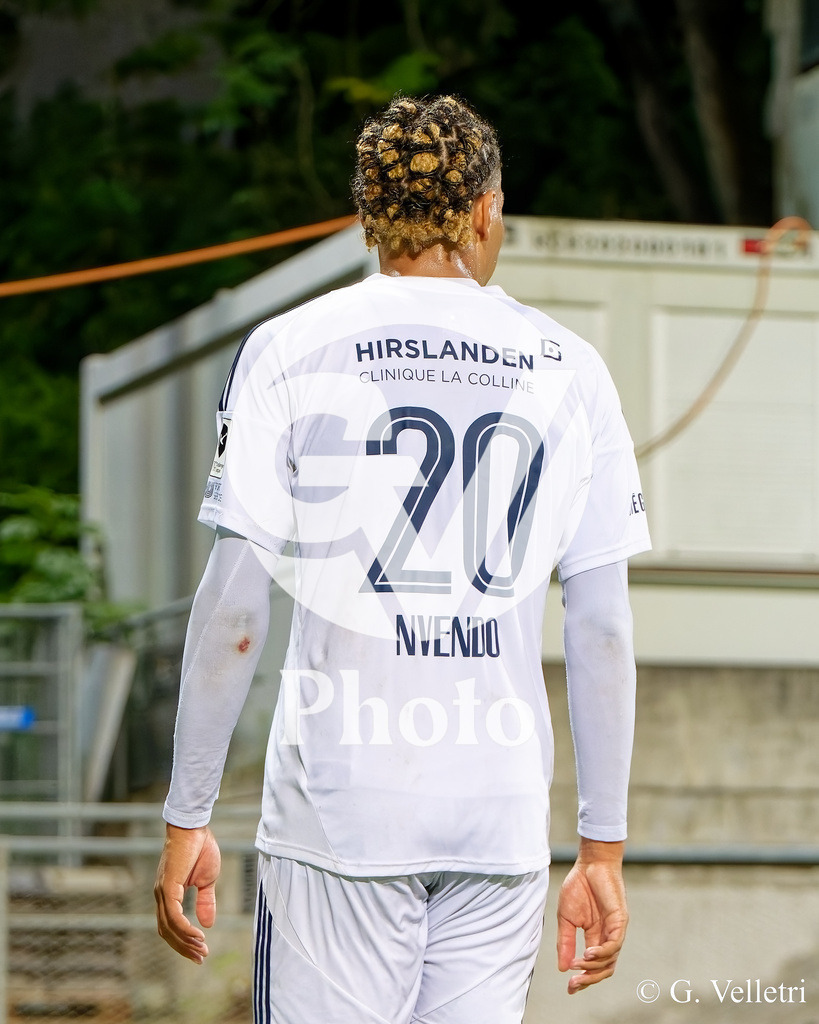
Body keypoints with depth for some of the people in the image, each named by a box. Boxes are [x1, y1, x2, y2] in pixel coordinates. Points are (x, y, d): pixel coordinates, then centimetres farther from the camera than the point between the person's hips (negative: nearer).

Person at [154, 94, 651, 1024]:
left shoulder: (289, 351, 1)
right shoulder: (569, 370, 7)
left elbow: (234, 607, -4)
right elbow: (602, 626, 4)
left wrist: (187, 818, 2)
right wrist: (602, 849, 9)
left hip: (338, 806, -2)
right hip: (504, 817, 2)